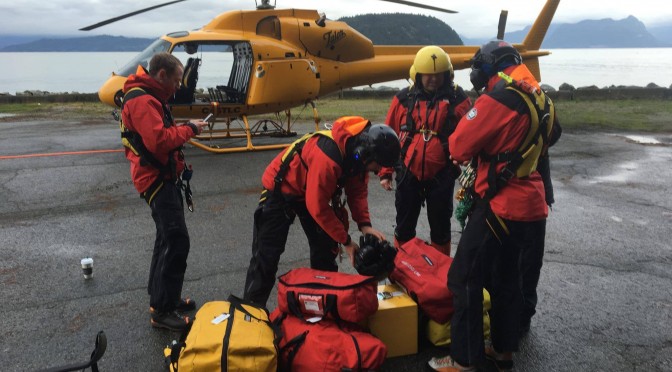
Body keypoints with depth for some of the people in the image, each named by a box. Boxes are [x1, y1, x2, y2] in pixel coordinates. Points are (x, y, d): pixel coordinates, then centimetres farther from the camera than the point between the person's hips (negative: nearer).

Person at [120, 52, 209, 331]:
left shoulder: (149, 98, 18)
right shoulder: (141, 101, -17)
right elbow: (159, 140, -28)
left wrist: (183, 130, 1)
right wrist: (189, 129, -17)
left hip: (164, 177, 11)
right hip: (157, 180, -11)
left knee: (168, 238, 18)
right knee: (177, 241, -13)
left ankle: (160, 296, 30)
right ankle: (162, 311, -6)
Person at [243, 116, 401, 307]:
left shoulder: (358, 150, -14)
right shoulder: (328, 157, -39)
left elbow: (357, 190, -2)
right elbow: (317, 207, -32)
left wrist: (365, 225, -16)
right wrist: (346, 241, -22)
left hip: (313, 190, 8)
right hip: (280, 190, -7)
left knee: (326, 249, 7)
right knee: (266, 256, -4)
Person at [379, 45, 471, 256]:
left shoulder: (458, 99, -3)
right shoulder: (404, 99, 1)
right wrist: (385, 172, 4)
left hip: (441, 175, -1)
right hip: (408, 173, 1)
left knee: (440, 228, 13)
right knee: (404, 227, 13)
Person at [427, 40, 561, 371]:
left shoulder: (498, 98, -17)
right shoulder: (537, 98, 10)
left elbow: (459, 147, -16)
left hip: (501, 207, -9)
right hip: (529, 206, 9)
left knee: (465, 279, 0)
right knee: (505, 278, 20)